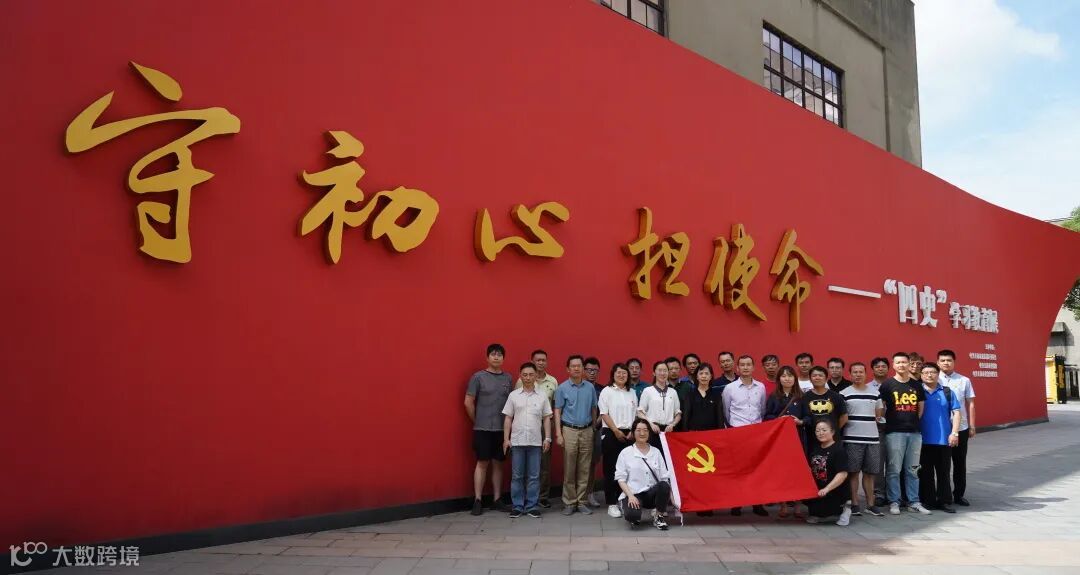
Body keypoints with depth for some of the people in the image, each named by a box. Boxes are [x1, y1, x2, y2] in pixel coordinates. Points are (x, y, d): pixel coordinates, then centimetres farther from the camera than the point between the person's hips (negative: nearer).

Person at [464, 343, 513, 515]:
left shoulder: (508, 378, 6)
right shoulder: (478, 377, -4)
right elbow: (468, 402, -3)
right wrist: (477, 421, 3)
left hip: (502, 429, 3)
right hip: (482, 429, -3)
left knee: (498, 464, 9)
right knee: (482, 463, 0)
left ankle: (497, 499, 18)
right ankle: (477, 500, 6)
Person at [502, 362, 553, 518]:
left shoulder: (542, 396, 4)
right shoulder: (513, 395, 2)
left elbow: (546, 418, 7)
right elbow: (508, 418, 4)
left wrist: (547, 438, 1)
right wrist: (506, 439, -1)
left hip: (535, 441, 0)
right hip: (517, 441, 0)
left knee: (534, 476, 5)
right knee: (516, 475, 5)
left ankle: (532, 506, 13)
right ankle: (517, 506, 14)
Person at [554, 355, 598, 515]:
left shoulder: (590, 387, 5)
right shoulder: (562, 388, -1)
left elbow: (593, 410, 11)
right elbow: (557, 412, -1)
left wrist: (594, 429, 6)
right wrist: (558, 434, -8)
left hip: (587, 431, 2)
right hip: (569, 430, -2)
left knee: (584, 469, 6)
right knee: (569, 469, 1)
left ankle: (581, 501, 14)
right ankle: (569, 502, 9)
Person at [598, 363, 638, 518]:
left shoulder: (632, 393, 13)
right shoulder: (607, 391, 0)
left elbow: (636, 414, 13)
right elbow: (604, 414, -6)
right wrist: (616, 431, -12)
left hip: (628, 434, 4)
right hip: (611, 433, -4)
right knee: (610, 469, -1)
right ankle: (611, 504, 4)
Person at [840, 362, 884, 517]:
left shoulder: (875, 392, 10)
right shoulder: (844, 393, -2)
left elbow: (878, 414, 18)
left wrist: (867, 423, 5)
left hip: (872, 438, 3)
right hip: (852, 439, -3)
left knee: (869, 473, 8)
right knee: (853, 472, 1)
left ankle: (870, 504, 15)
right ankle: (854, 504, 8)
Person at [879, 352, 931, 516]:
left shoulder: (917, 385, 11)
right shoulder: (888, 384, -2)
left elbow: (921, 407, 18)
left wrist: (914, 421, 8)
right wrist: (890, 420, -1)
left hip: (915, 432, 4)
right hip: (894, 433, -4)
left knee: (913, 470, 11)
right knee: (893, 469, -1)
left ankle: (914, 502, 19)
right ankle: (893, 502, 8)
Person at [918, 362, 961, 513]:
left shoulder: (947, 392, 6)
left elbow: (956, 413, 3)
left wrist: (954, 433, -6)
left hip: (944, 439, 1)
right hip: (924, 440, -1)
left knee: (943, 472, 8)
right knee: (926, 473, 6)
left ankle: (945, 501, 16)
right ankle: (928, 501, 14)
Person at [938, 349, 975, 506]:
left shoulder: (964, 381, 5)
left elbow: (970, 404, 8)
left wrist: (972, 426, 5)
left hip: (961, 428, 2)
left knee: (960, 462, 10)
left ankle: (959, 495, 22)